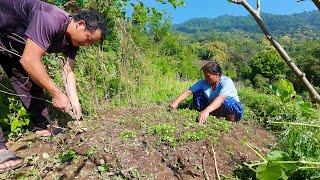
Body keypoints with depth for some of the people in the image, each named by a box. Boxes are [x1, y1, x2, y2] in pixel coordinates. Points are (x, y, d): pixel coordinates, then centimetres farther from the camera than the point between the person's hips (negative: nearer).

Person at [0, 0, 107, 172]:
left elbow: (68, 72, -9)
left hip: (16, 47, 8)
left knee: (31, 84, 5)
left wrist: (75, 102, -17)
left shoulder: (73, 39, -10)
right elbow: (29, 60, -42)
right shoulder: (50, 20, -38)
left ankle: (43, 127, 15)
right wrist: (56, 94, -37)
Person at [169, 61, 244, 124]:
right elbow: (188, 91, -17)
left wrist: (206, 111, -58)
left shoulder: (227, 82, -26)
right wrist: (176, 102, -31)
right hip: (213, 109, 5)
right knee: (197, 93, -12)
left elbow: (221, 98, -44)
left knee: (227, 101, -39)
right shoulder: (204, 82, -11)